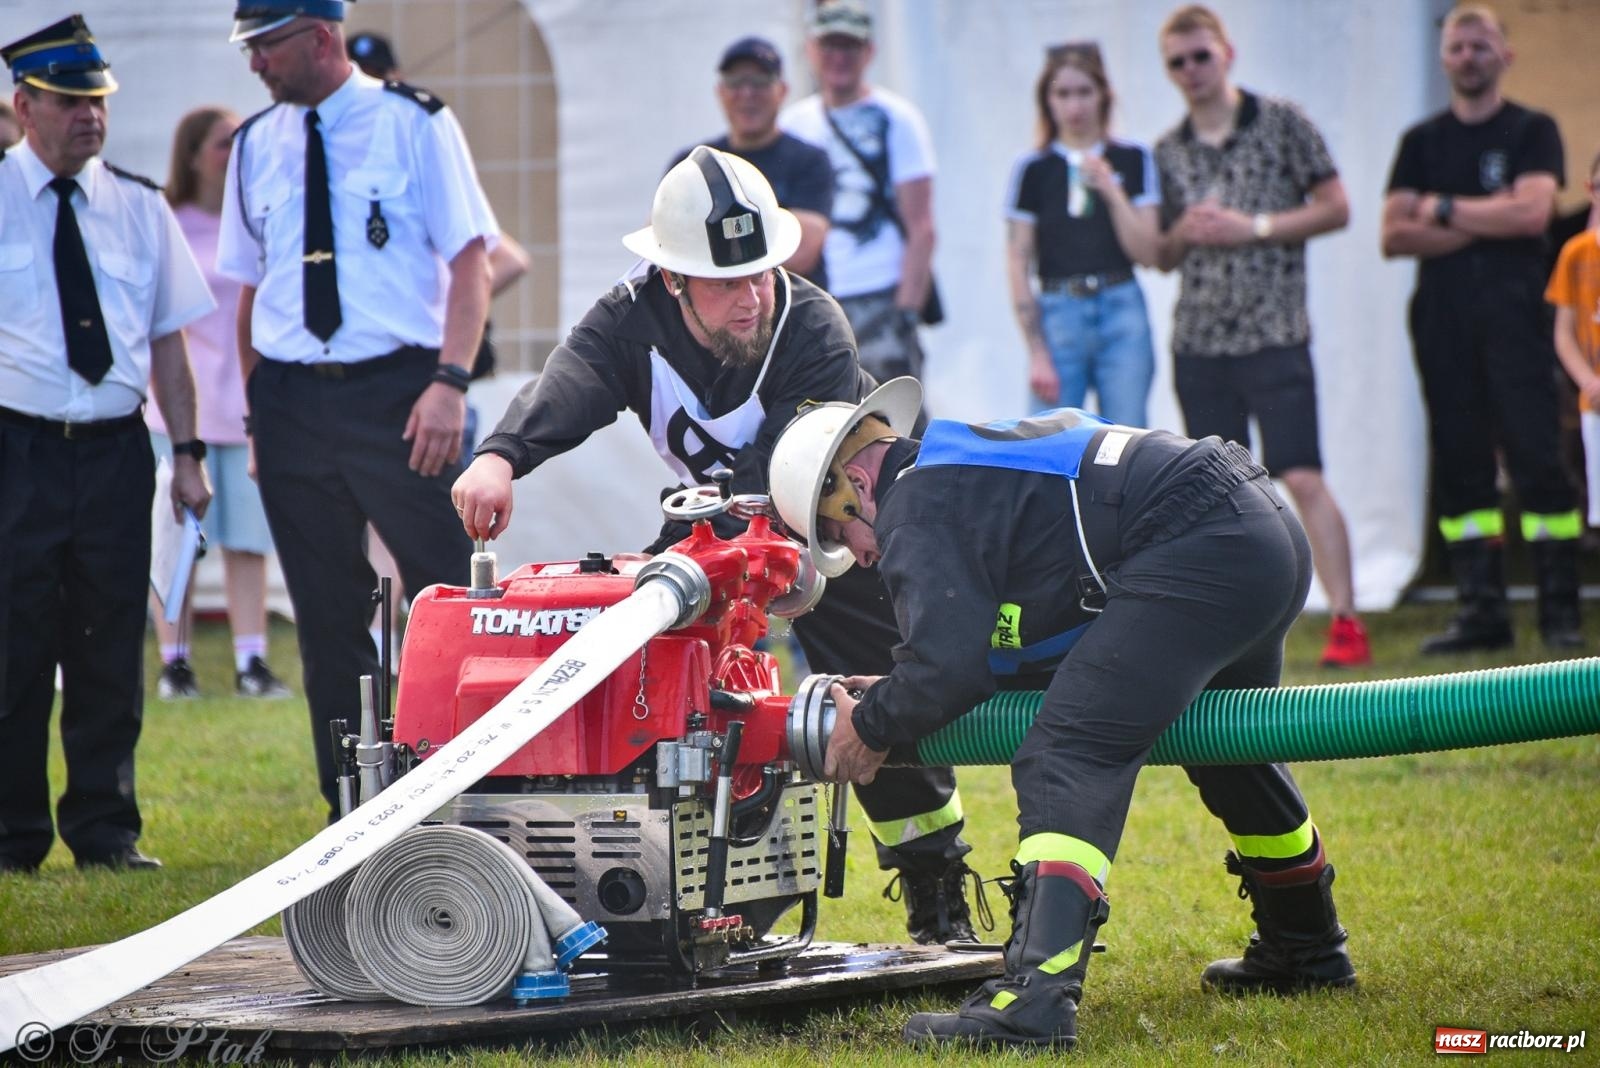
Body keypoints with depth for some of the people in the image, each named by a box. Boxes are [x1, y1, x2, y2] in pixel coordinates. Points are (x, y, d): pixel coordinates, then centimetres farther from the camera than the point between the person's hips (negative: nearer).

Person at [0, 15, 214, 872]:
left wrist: (186, 450, 4)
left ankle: (103, 830, 13)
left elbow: (168, 339, 12)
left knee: (111, 648, 5)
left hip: (116, 449, 3)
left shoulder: (139, 207, 11)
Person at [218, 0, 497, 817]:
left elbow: (470, 257, -5)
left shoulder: (413, 123, -1)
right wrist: (257, 414, 9)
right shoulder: (256, 145, 11)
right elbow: (250, 286, 15)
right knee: (328, 623, 7)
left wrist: (450, 381, -17)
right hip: (292, 403, 4)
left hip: (396, 390, -4)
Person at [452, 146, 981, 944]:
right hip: (711, 517, 3)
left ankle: (939, 900, 15)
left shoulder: (815, 332, -32)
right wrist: (502, 454, -66)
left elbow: (776, 489, -39)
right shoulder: (632, 321, -22)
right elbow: (569, 384, -44)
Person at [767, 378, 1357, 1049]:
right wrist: (900, 697, 26)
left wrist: (874, 725, 6)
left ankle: (1034, 998, -31)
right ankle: (1306, 951, 50)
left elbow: (948, 666, -12)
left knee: (1067, 764, -16)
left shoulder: (914, 513, -2)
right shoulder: (972, 470, 28)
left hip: (1193, 556, -11)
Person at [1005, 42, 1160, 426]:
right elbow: (1018, 267, 1)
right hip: (1059, 314, -1)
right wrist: (1037, 353, -4)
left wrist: (1110, 190, -10)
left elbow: (1148, 254, 1)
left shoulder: (1132, 161, 6)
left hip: (1122, 312, 1)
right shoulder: (1034, 170, 3)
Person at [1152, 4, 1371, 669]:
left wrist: (1254, 227, -11)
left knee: (1302, 477, -12)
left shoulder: (1281, 123, 0)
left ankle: (1345, 621, -12)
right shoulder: (1168, 151, 12)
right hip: (1198, 339, 5)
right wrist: (1185, 232, -5)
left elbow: (1335, 208, -1)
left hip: (1274, 333, -4)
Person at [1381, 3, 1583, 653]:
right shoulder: (1422, 142, 15)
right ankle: (1480, 609, 4)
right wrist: (1484, 222, -6)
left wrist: (1443, 209, -4)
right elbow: (1394, 236, 4)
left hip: (1512, 313, -3)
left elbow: (1532, 211, -11)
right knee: (1459, 464, 1)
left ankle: (1560, 611, -8)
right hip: (1441, 319, 3)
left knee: (1537, 458, -10)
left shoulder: (1532, 132, 7)